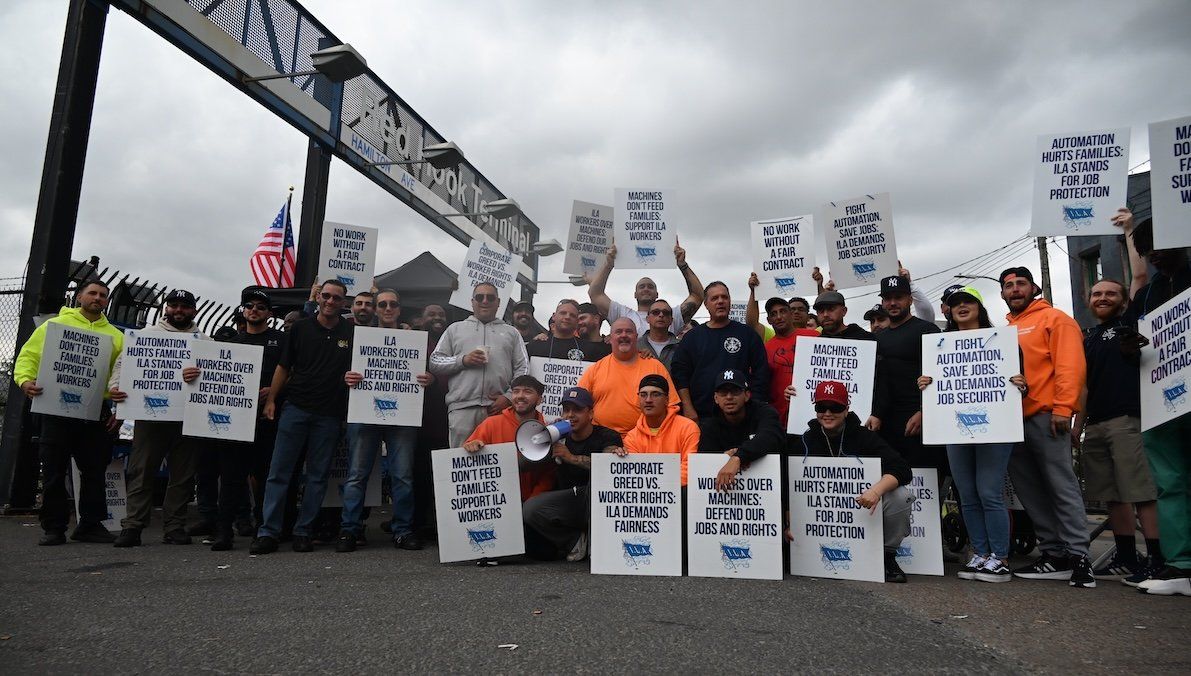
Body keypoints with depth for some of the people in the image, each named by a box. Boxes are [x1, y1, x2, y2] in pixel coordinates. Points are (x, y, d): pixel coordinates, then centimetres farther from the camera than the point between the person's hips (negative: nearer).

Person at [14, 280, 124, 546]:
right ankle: (53, 527, 12)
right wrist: (25, 380, -16)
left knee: (95, 471, 6)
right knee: (54, 471, 2)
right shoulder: (55, 325, 9)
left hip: (97, 412, 2)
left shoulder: (115, 336, 13)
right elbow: (28, 356, 4)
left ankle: (90, 525, 16)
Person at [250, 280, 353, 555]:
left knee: (318, 476, 5)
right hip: (295, 408, 0)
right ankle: (268, 532, 5)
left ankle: (303, 532, 14)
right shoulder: (301, 328, 7)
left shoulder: (352, 332, 5)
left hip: (330, 414, 0)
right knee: (279, 471, -1)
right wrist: (271, 400, 3)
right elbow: (283, 367, 9)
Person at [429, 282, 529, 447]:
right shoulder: (455, 329, 20)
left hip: (499, 407, 0)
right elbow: (434, 362, 12)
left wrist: (509, 397, -4)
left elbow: (522, 369, 10)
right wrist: (463, 360, -4)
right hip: (462, 407, 0)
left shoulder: (511, 332, 19)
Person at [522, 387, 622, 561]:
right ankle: (575, 539, -1)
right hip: (568, 500, 4)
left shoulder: (607, 436, -2)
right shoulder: (559, 439, 9)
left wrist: (572, 458, -25)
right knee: (529, 509, -22)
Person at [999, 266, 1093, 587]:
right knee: (1030, 490, 8)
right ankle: (1054, 554, 15)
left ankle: (1078, 556, -3)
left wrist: (1063, 408, -17)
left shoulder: (1054, 318, 2)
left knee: (1062, 486, -8)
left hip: (1045, 416, -7)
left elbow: (1070, 365, -8)